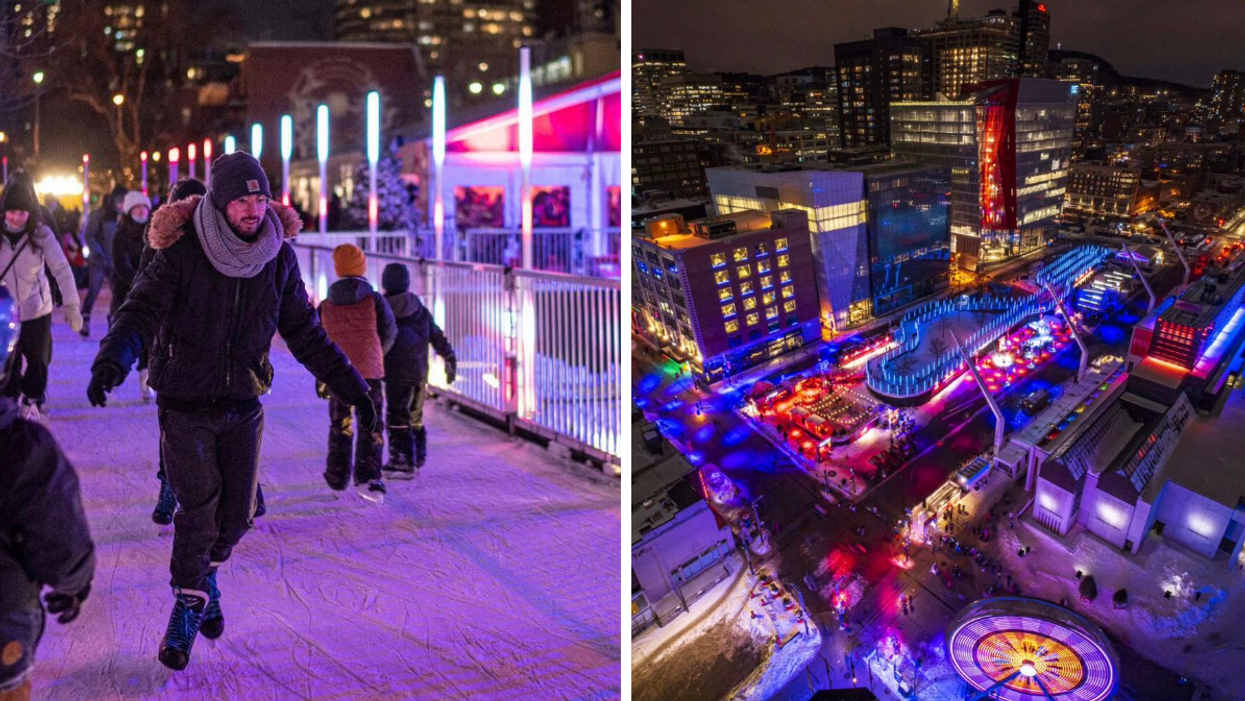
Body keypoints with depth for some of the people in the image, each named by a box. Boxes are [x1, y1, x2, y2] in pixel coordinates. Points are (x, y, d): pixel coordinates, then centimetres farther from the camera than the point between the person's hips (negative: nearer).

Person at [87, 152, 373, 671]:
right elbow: (142, 308, -21)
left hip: (242, 403, 4)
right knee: (199, 506, -10)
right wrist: (113, 359, -41)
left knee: (237, 513, 7)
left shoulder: (277, 255, 0)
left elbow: (304, 332, 8)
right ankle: (188, 602, 12)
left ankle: (205, 572, 38)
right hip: (183, 402, -3)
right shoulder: (182, 252, -11)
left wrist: (349, 385, 5)